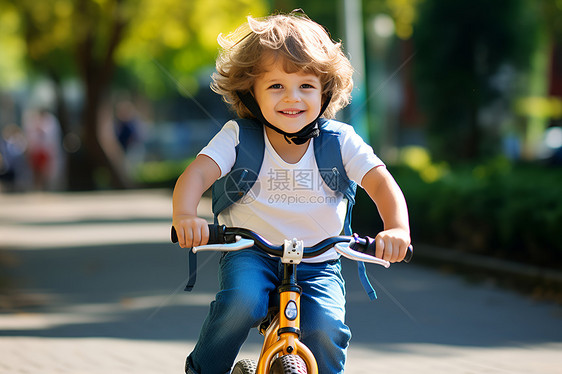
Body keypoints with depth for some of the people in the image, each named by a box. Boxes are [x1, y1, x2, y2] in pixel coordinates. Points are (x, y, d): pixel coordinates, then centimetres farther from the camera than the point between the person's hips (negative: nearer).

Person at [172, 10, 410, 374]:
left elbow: (381, 182, -15)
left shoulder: (341, 142, -5)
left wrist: (397, 228, -36)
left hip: (317, 265, 1)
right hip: (250, 253, -1)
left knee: (326, 328, -24)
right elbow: (197, 173, -19)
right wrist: (185, 216, -41)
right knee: (241, 302, -31)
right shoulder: (238, 137, -7)